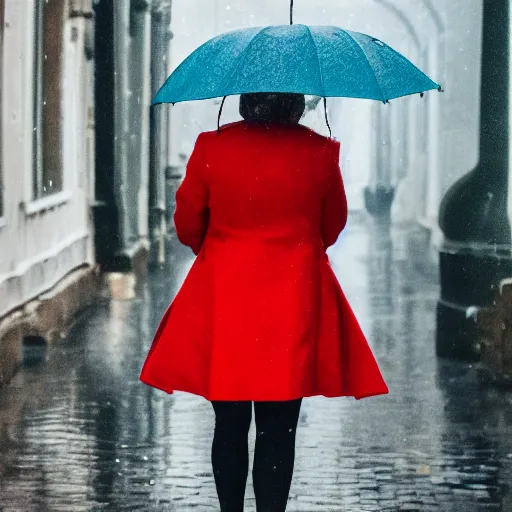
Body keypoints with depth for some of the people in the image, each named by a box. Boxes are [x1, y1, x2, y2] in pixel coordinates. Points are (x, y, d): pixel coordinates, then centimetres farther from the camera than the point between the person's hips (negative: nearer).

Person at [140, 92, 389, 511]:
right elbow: (332, 228, 9)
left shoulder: (211, 147, -6)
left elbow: (187, 225, 4)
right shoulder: (321, 152, -5)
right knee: (278, 430, 1)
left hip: (222, 300, 1)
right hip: (294, 304, -1)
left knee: (230, 425, 12)